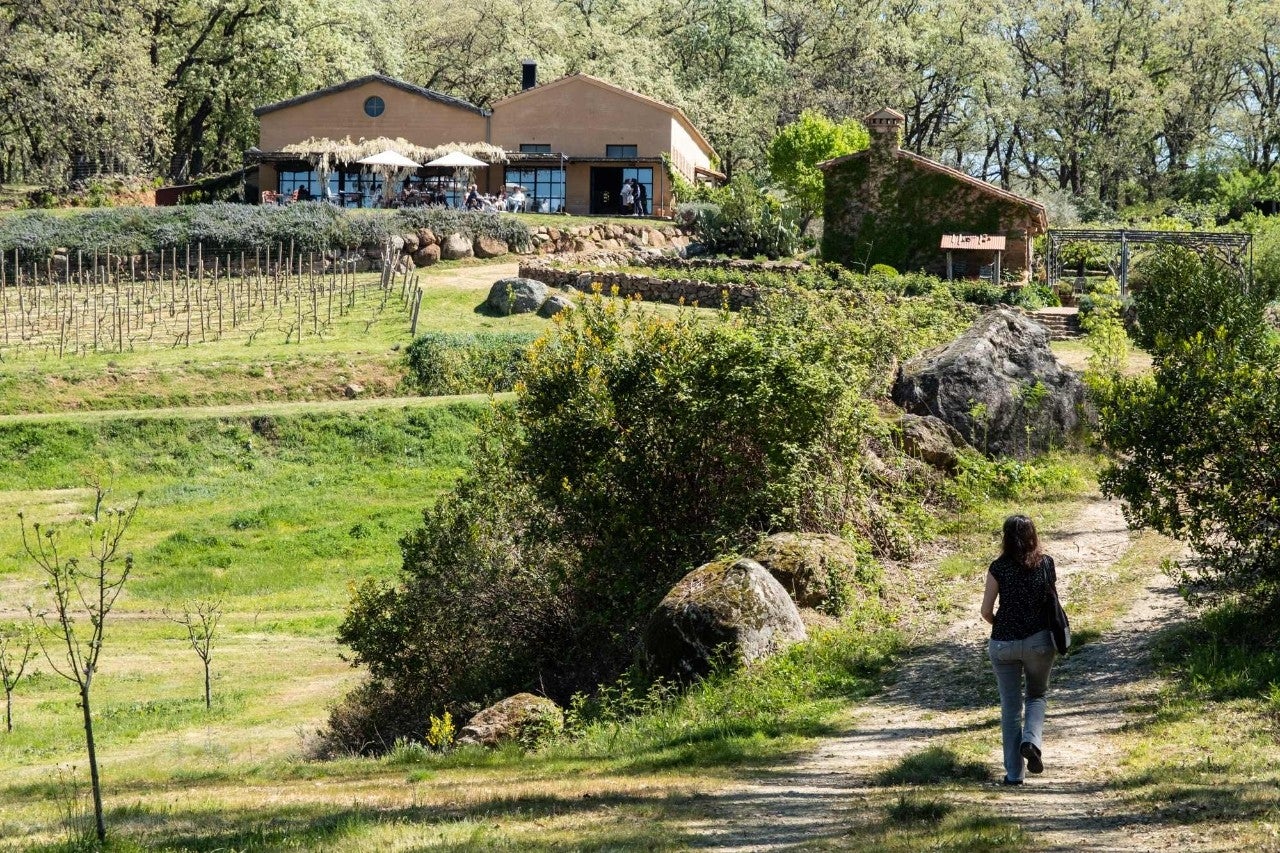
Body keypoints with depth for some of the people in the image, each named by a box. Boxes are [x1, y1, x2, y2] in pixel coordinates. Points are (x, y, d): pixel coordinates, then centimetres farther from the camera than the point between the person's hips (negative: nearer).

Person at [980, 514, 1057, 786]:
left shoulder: (999, 568, -8)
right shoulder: (1046, 564, -4)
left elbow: (986, 611, -3)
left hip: (1004, 643, -1)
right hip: (1039, 640, 1)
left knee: (1010, 706, 9)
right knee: (1037, 695, 22)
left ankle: (1014, 772, 10)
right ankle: (1032, 740, -6)